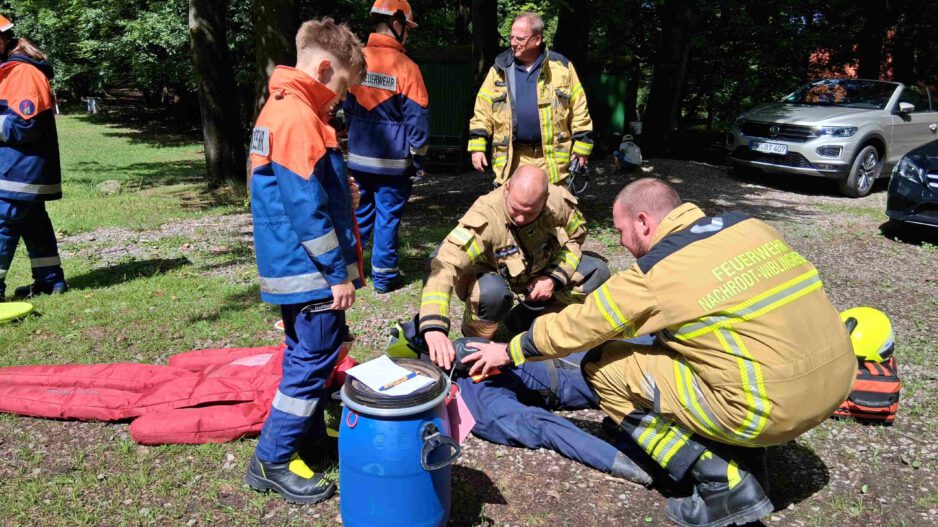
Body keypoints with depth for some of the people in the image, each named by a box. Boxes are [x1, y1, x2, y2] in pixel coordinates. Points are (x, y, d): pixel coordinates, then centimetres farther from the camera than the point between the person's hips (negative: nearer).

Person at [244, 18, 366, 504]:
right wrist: (338, 273, -18)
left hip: (293, 265, 10)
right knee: (313, 359, -1)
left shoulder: (278, 108, 13)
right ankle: (272, 461, 10)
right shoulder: (299, 117, -19)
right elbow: (307, 207, -23)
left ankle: (308, 435, 34)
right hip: (310, 270, -10)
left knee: (307, 355, 20)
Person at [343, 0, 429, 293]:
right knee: (387, 216, 6)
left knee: (360, 213, 16)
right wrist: (419, 157, -2)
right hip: (393, 159, -4)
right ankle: (383, 276, 13)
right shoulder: (405, 67, -12)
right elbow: (416, 117, -10)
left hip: (359, 155, 4)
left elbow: (347, 107, 10)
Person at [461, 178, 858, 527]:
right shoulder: (747, 225, 8)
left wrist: (509, 351, 17)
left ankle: (724, 484, 2)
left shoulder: (656, 274, -9)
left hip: (772, 407, -8)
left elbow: (576, 326, 0)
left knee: (603, 368, 3)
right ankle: (748, 469, 21)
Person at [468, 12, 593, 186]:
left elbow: (578, 110, 3)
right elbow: (483, 111, 6)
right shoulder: (500, 69, 5)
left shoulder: (560, 66, 0)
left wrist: (581, 148, 0)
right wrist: (477, 146, -1)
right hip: (513, 158, 1)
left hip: (552, 156, -1)